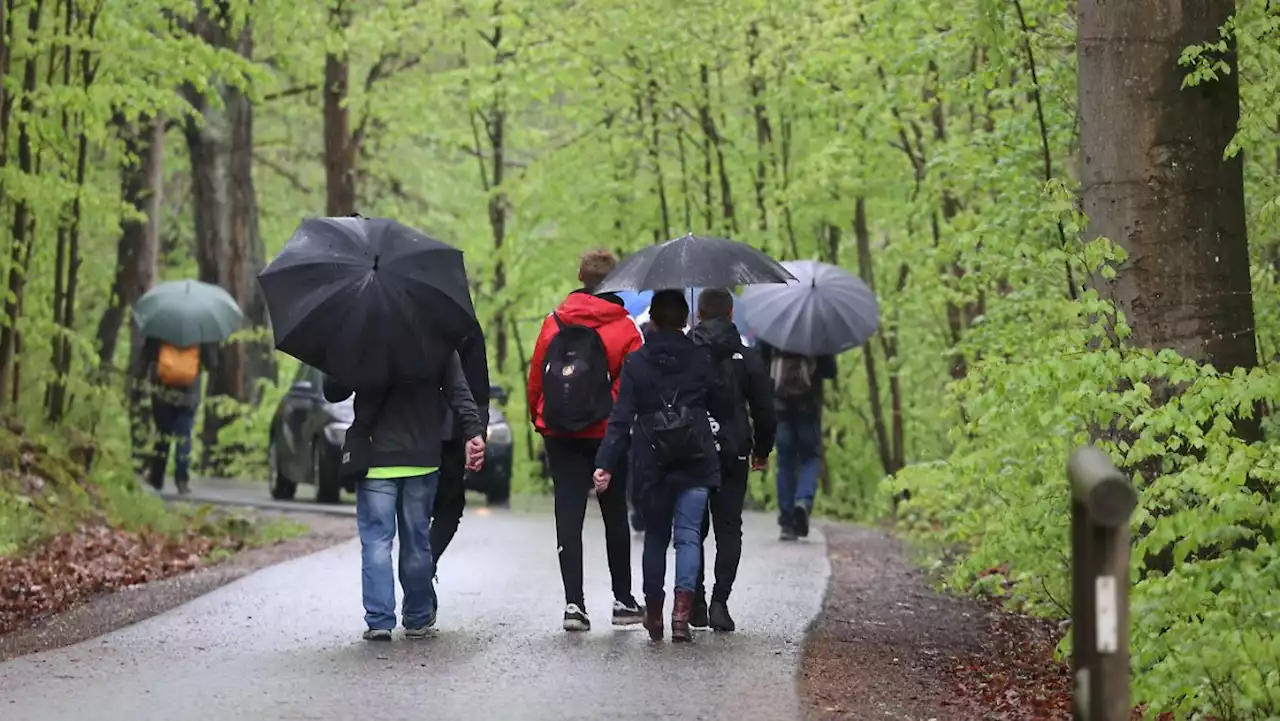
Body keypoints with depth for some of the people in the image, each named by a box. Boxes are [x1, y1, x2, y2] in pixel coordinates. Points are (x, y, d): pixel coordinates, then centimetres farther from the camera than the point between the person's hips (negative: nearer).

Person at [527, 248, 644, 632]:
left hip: (559, 436, 2)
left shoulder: (554, 323, 3)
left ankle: (573, 601, -10)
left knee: (568, 514, 0)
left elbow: (535, 377, 5)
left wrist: (539, 420, 16)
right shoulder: (624, 328, -6)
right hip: (606, 435, -2)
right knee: (615, 516, 12)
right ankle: (623, 600, 19)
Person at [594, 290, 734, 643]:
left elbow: (621, 418, -5)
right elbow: (722, 408, 7)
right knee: (688, 535, -3)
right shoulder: (701, 359, 1)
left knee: (655, 535, 14)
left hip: (650, 462, 1)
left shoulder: (636, 363, 1)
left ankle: (653, 613, 18)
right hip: (696, 459, -1)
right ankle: (682, 612, -18)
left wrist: (605, 463, -8)